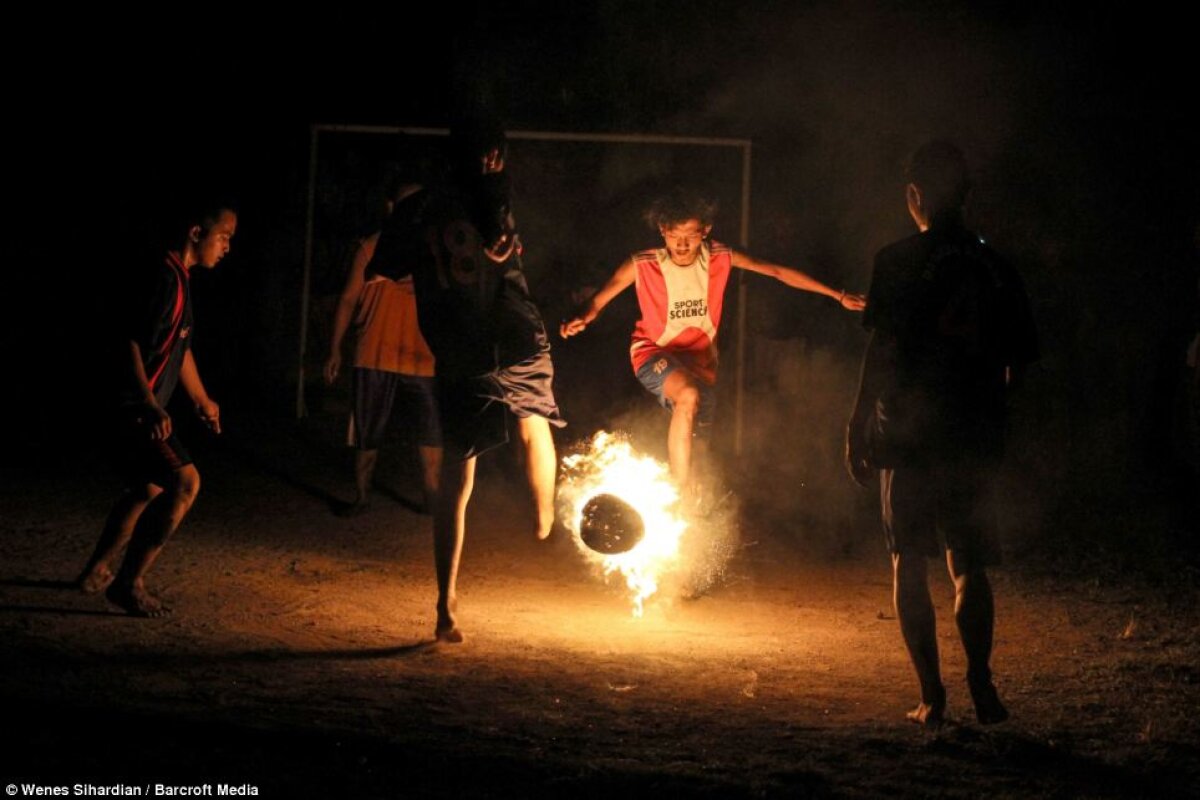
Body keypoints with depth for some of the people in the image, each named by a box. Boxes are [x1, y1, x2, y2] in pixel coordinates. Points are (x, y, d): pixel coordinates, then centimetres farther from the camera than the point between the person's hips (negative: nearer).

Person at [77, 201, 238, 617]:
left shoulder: (180, 279, 14)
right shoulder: (164, 278, -18)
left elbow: (179, 348, 28)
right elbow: (131, 343, -25)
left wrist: (202, 400, 38)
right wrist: (151, 406, -33)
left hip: (143, 410, 11)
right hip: (132, 409, -11)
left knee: (149, 488, 23)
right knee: (185, 481, -19)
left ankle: (97, 572, 38)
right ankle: (128, 582, -11)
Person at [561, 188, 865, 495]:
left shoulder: (719, 258, -12)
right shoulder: (642, 265, -18)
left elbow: (779, 272, -8)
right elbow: (599, 300, -19)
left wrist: (838, 295, -7)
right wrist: (581, 318, -44)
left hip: (699, 358, 4)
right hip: (655, 354, -4)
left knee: (696, 444, 12)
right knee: (688, 396, -36)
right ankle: (681, 489, -29)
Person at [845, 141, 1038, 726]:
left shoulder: (897, 261, -7)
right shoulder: (994, 267, 5)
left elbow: (880, 352, -12)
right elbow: (1015, 364, 8)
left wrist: (857, 428, -6)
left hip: (909, 435, -3)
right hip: (974, 438, 4)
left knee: (910, 563, 4)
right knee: (969, 565, 13)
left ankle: (932, 696, 0)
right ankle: (980, 684, 1)